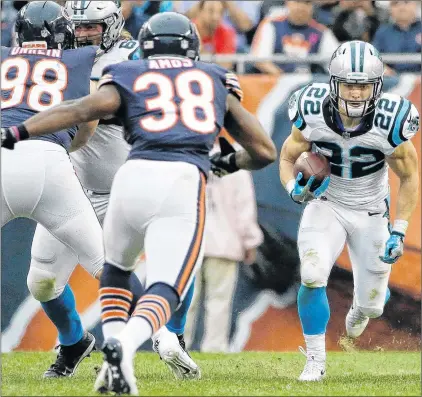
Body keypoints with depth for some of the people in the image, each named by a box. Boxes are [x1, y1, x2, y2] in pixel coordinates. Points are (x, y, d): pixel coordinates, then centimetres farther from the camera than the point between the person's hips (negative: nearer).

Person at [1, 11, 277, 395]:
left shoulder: (128, 78, 20)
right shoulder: (217, 82, 26)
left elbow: (82, 109, 0)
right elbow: (264, 151, 27)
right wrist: (229, 163, 48)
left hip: (134, 176, 1)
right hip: (185, 183, -1)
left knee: (116, 268, 27)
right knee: (165, 291, -5)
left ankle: (113, 342, 5)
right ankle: (125, 345, -35)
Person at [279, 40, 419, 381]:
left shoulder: (389, 123, -27)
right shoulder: (313, 114, -23)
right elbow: (287, 157, -6)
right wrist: (294, 187, -28)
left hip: (371, 212, 0)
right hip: (326, 204, 0)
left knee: (372, 304, 5)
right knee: (312, 278, -25)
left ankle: (362, 308, 47)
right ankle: (316, 360, -3)